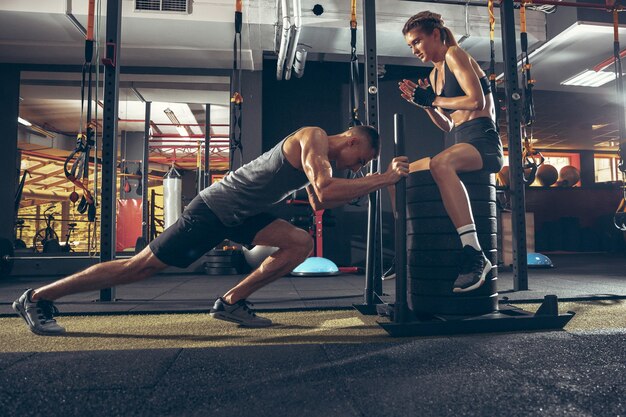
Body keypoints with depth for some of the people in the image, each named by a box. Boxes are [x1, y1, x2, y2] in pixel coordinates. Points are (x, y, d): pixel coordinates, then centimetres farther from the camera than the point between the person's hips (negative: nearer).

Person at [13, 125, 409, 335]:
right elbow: (326, 192, -34)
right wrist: (384, 178, -26)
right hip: (214, 209, -9)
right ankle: (37, 297, 13)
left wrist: (365, 183, 6)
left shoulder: (320, 153, 12)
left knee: (301, 243, -1)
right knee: (141, 265, -4)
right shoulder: (314, 138, -18)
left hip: (240, 214, 9)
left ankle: (231, 302, 4)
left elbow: (319, 204, 12)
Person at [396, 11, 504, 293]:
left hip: (484, 142, -9)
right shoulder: (434, 74, 22)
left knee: (440, 164, -41)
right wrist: (423, 103, 8)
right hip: (463, 144, 10)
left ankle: (475, 255, -43)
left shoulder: (454, 54, -2)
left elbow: (477, 101, -16)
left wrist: (434, 99, -7)